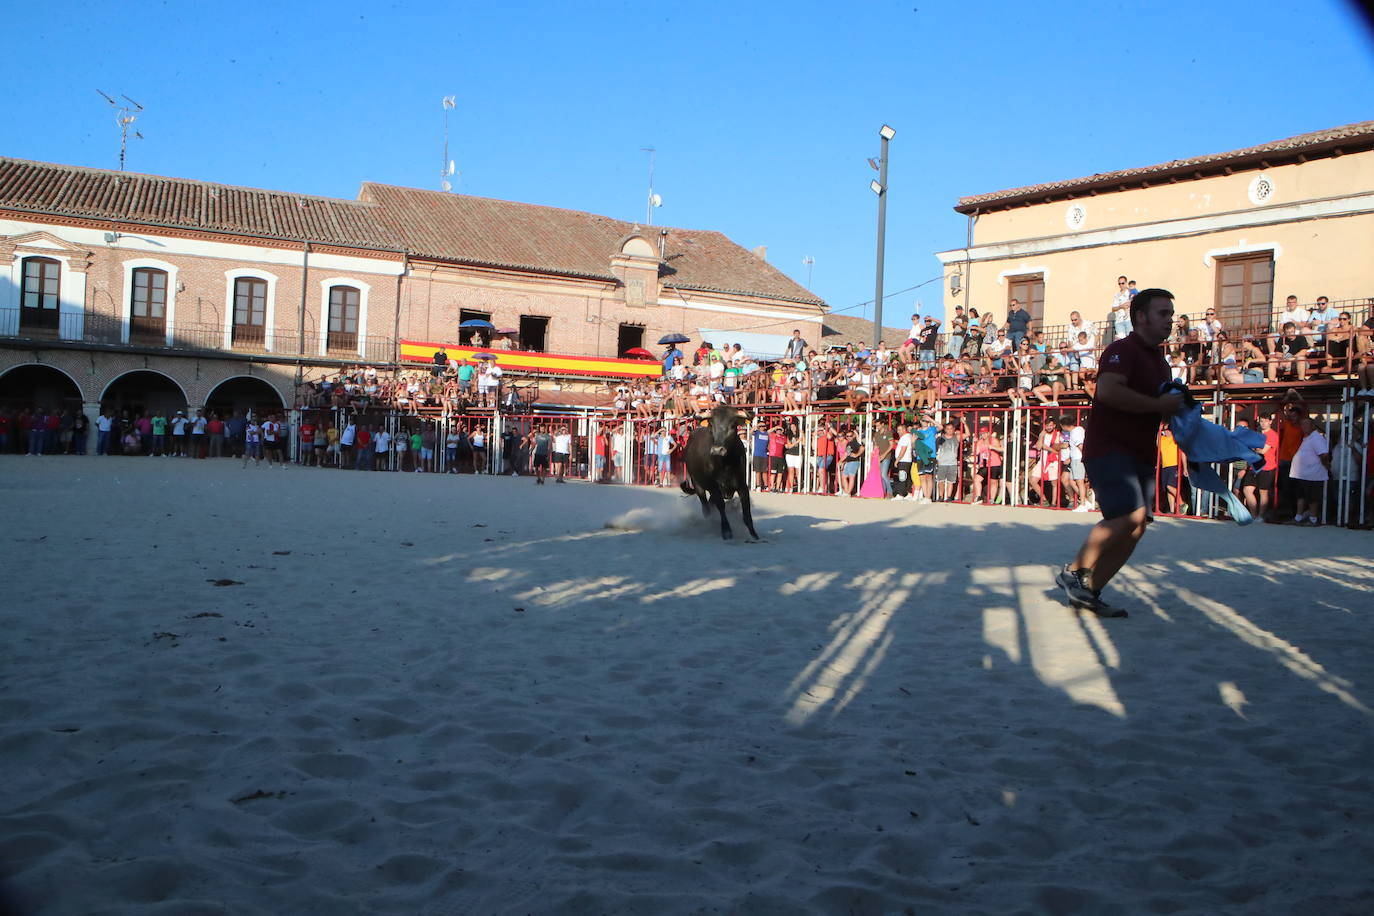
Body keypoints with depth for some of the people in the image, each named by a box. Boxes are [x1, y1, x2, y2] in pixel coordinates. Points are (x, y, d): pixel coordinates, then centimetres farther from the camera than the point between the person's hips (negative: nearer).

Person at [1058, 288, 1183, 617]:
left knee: (1136, 528, 3)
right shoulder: (1122, 350, -10)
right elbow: (1108, 391, -29)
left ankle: (1090, 591, 11)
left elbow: (1164, 408, 35)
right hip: (1109, 449, -10)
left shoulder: (1160, 362, 20)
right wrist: (1159, 404, -21)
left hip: (1141, 454, 10)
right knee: (1131, 514, -23)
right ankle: (1074, 571, -7)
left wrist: (1176, 406, 11)